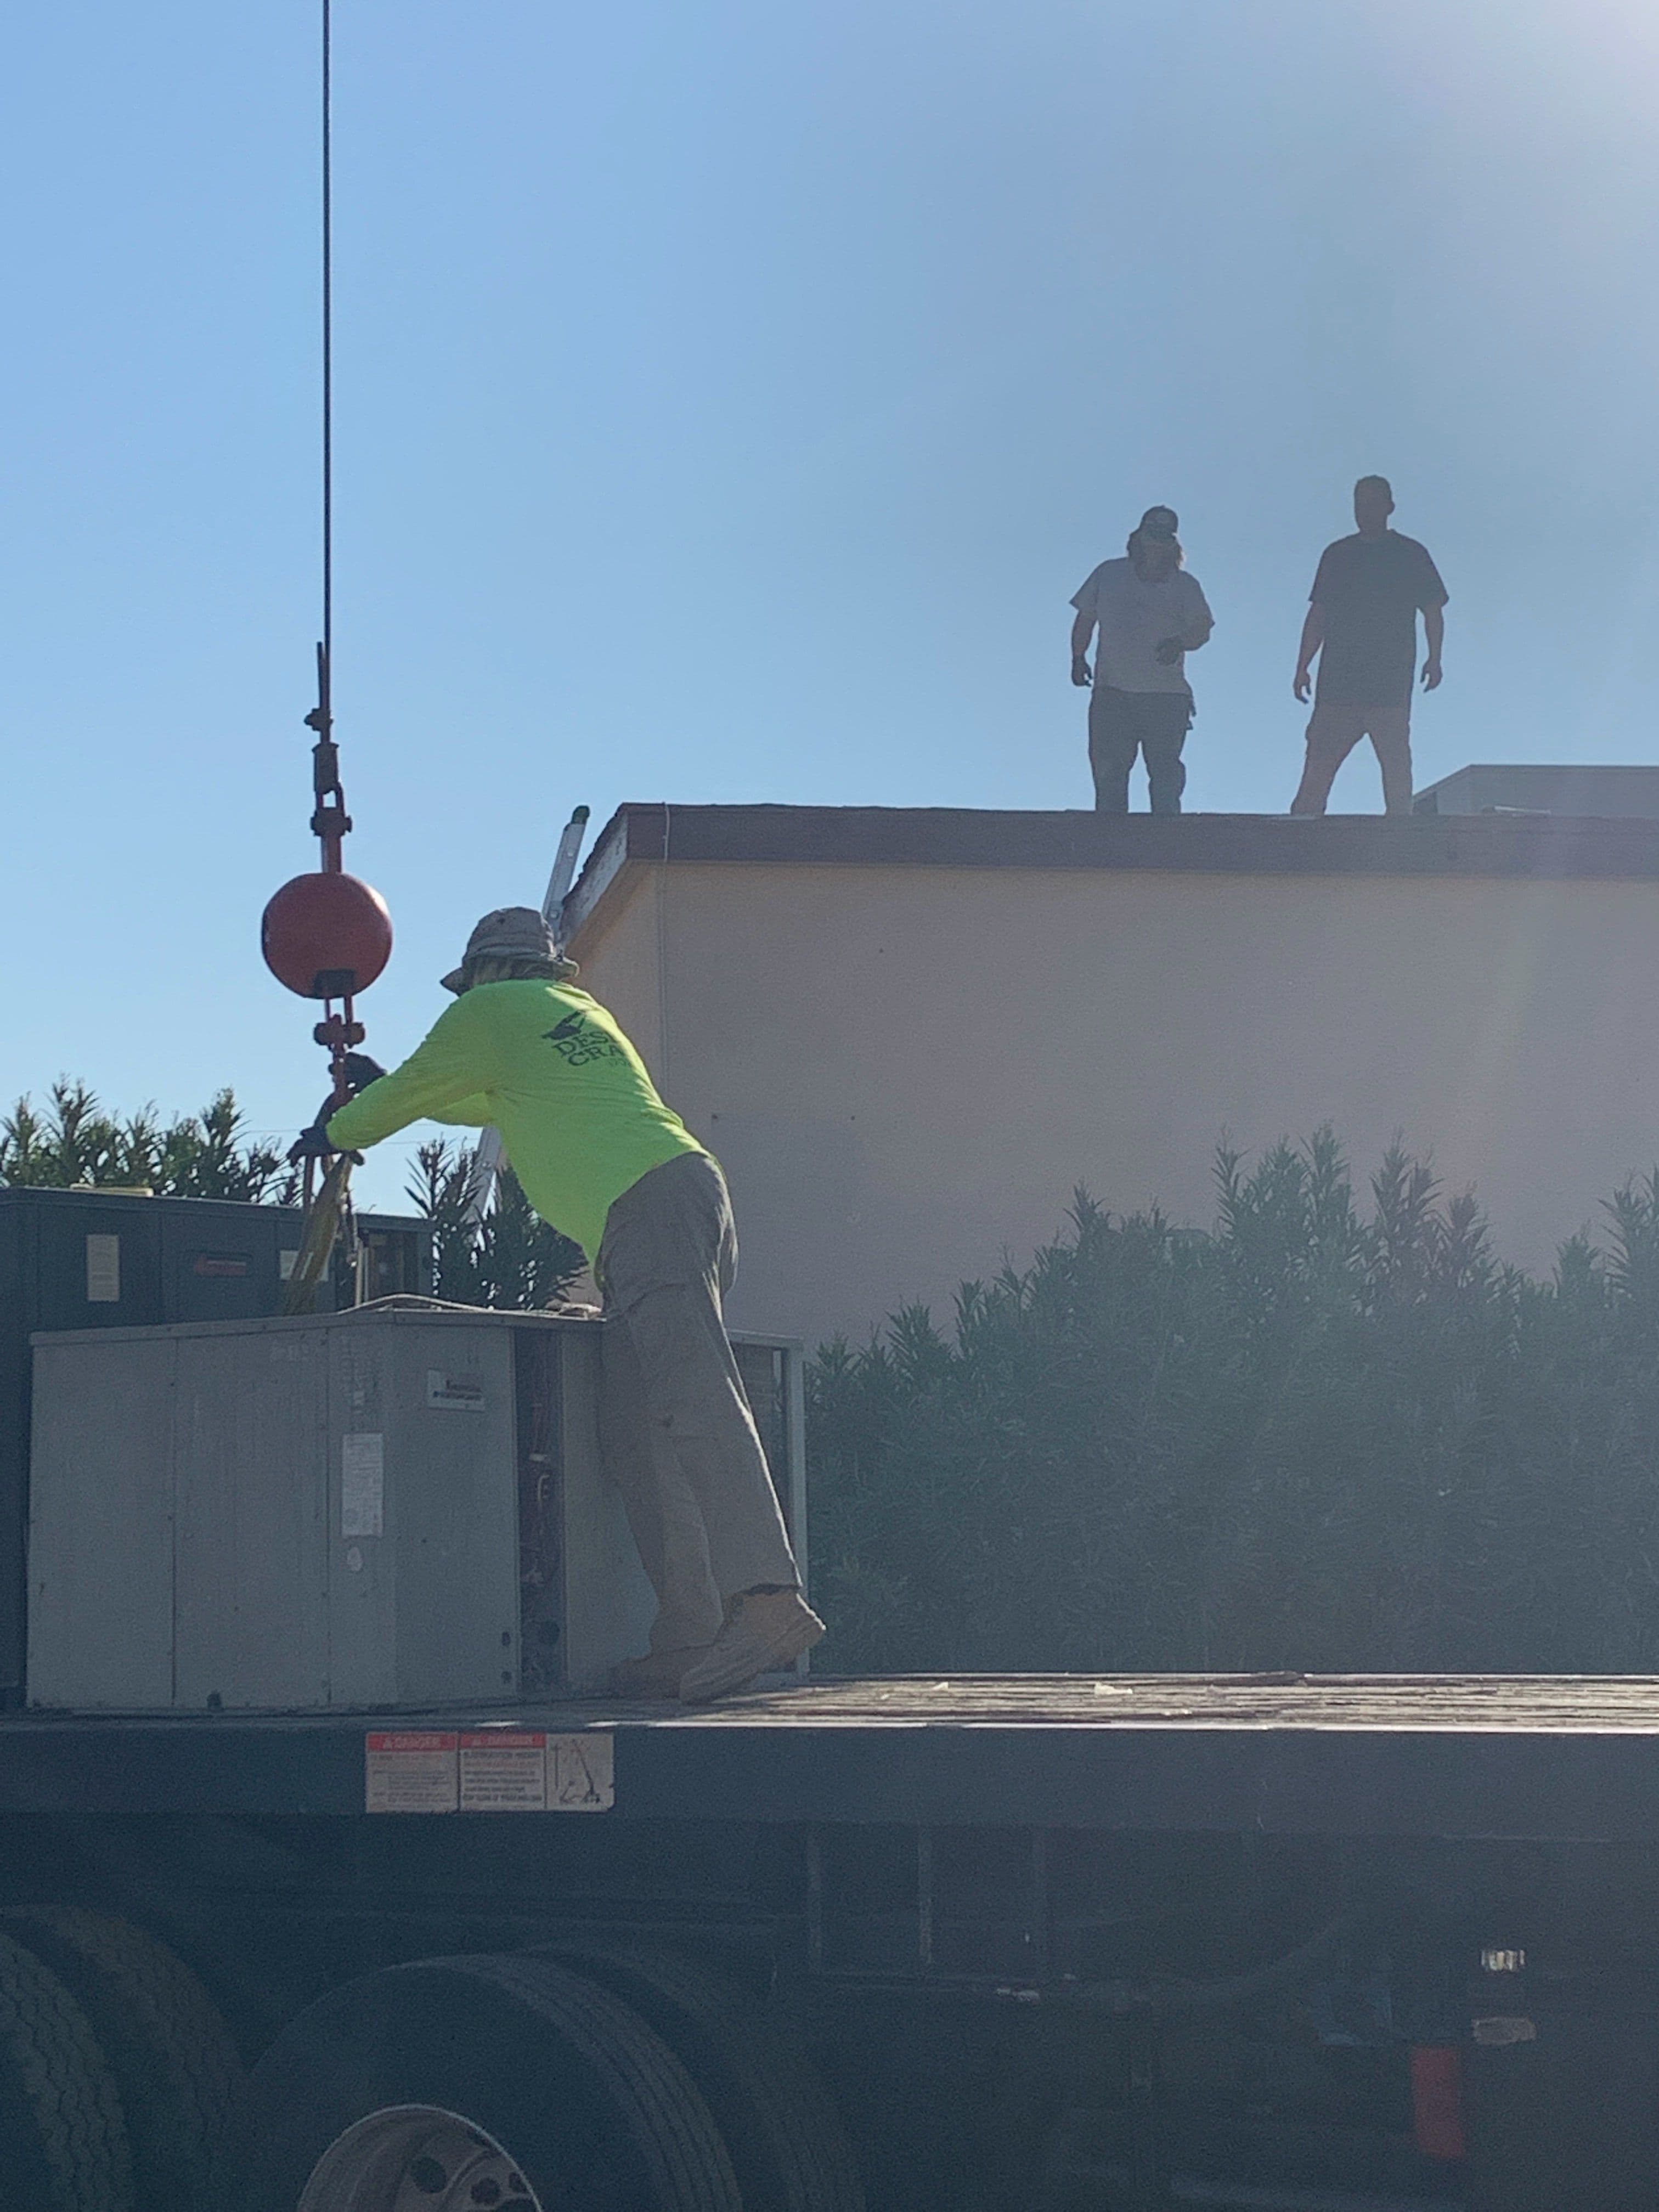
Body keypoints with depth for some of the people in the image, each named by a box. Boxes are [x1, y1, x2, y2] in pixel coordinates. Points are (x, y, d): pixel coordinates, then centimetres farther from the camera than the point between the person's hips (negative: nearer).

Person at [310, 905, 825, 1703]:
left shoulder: (489, 1012, 10)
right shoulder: (579, 1010, 32)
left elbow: (405, 1095, 22)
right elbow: (503, 1104, 49)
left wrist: (335, 1134, 42)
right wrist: (387, 1088, 59)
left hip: (644, 1210, -8)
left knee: (693, 1401, -19)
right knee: (645, 1441, 4)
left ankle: (766, 1597, -31)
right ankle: (688, 1640, -6)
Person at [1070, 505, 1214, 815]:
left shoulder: (1184, 585, 8)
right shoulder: (1108, 574, 14)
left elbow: (1202, 628, -1)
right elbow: (1085, 620, 20)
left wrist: (1180, 642, -23)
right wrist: (1078, 658, 5)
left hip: (1166, 696, -1)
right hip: (1111, 691, 1)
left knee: (1165, 775, -5)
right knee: (1108, 772, -6)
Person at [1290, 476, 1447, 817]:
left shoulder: (1411, 555, 9)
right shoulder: (1337, 555, 17)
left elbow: (1433, 610, 7)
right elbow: (1318, 615, 17)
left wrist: (1434, 658, -7)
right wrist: (1302, 667, 9)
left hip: (1391, 683, -2)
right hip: (1337, 680, 2)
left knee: (1395, 762, -5)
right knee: (1319, 760, -5)